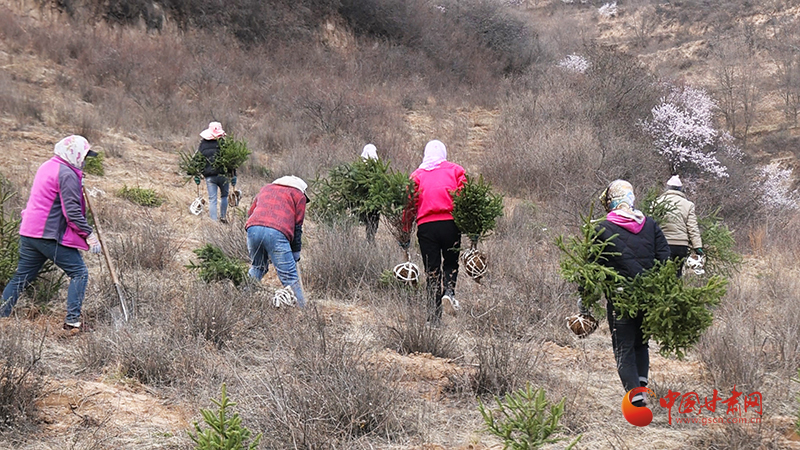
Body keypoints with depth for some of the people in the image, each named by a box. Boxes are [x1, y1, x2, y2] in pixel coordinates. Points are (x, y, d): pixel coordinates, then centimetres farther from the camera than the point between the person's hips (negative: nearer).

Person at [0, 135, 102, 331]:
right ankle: (72, 320, -8)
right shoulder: (67, 174, -12)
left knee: (22, 276, 15)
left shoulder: (46, 167, 16)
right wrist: (90, 235, -16)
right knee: (79, 273, -1)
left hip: (28, 232, 9)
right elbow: (72, 211, -18)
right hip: (50, 235, -9)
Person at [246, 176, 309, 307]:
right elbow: (297, 226, 15)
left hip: (253, 228, 4)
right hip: (277, 232, -4)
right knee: (290, 278, -3)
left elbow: (250, 213, 31)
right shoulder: (299, 195, 20)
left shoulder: (266, 188, 34)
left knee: (257, 268, 27)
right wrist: (296, 253, 18)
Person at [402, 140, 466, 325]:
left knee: (431, 269, 6)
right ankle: (449, 289, -13)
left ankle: (434, 317, 2)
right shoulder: (455, 170, 9)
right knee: (451, 262, 18)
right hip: (450, 223, 0)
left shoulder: (417, 175, 11)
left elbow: (410, 205, 6)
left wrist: (405, 233, 10)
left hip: (425, 226, 1)